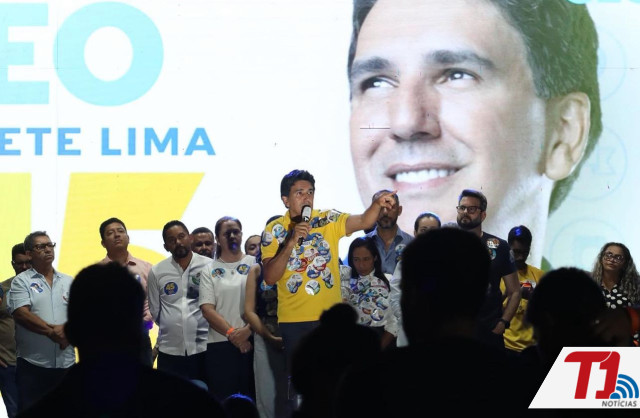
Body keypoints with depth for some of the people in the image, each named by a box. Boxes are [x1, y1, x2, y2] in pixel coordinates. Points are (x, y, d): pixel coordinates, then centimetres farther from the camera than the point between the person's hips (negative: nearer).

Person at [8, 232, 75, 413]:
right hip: (32, 365, -4)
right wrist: (51, 331, -17)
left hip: (66, 363, 4)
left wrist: (67, 330, -14)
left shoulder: (69, 282, 13)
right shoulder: (21, 281, 2)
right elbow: (22, 314, -11)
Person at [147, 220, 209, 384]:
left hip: (204, 348, -2)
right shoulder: (156, 272, 5)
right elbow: (154, 311, 12)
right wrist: (173, 328, 12)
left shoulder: (209, 267, -3)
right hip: (169, 351, 2)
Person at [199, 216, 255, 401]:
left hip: (253, 341, 0)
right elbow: (207, 310, 0)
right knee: (223, 402, 1)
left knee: (253, 399, 2)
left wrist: (248, 329, -13)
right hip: (220, 345, 0)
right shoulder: (210, 271, 9)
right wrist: (231, 333, -11)